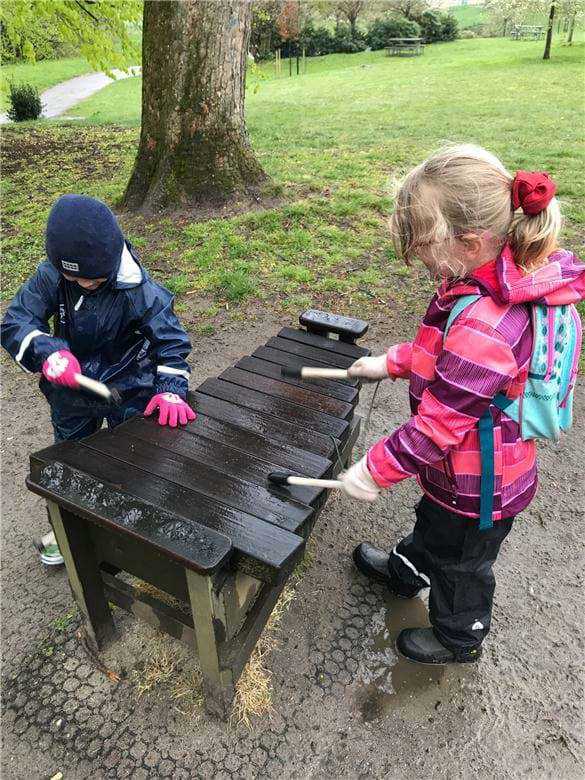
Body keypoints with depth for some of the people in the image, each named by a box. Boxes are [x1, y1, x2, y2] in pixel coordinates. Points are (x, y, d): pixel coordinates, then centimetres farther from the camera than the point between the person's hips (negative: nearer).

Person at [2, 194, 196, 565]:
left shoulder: (139, 288, -26)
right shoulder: (50, 277, -18)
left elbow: (170, 338, -21)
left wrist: (170, 388, -35)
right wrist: (46, 350, -39)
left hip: (129, 392, -3)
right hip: (71, 388, 4)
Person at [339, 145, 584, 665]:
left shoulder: (483, 329, -40)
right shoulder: (510, 284, -10)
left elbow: (436, 426, -32)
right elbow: (446, 351, 7)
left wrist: (375, 471, -20)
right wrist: (392, 362, 6)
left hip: (473, 492, -8)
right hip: (480, 471, 8)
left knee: (458, 563, 20)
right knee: (432, 525, 34)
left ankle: (460, 638, 50)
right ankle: (405, 569, 63)